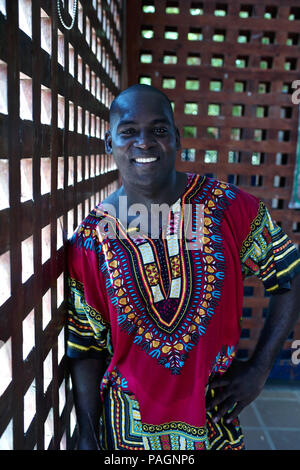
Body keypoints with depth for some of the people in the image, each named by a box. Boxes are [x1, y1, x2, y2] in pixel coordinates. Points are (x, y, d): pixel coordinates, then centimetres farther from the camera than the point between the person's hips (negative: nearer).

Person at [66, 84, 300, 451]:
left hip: (215, 413, 1)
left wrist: (259, 368, -5)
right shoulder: (89, 241, -11)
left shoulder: (229, 207, -13)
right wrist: (88, 438, -5)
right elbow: (86, 348, -5)